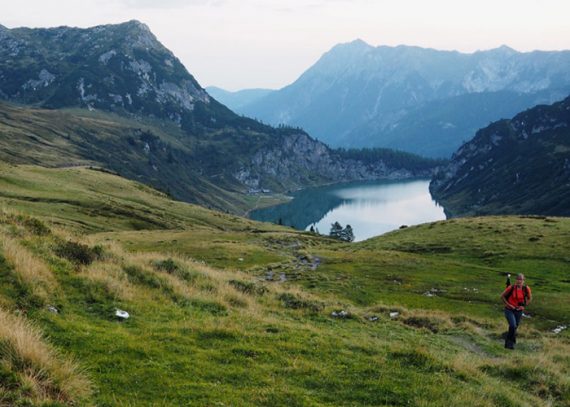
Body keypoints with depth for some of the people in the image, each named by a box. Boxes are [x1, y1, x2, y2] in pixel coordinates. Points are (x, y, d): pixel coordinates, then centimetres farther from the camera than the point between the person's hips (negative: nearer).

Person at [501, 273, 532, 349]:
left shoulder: (526, 289, -9)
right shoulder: (511, 288, -17)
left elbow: (529, 298, 10)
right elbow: (502, 296, -5)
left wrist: (524, 305, -1)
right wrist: (509, 305, -11)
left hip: (519, 311, 4)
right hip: (509, 310, -4)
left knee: (515, 327, 11)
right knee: (513, 325, -20)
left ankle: (508, 343, 31)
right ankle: (510, 343, -4)